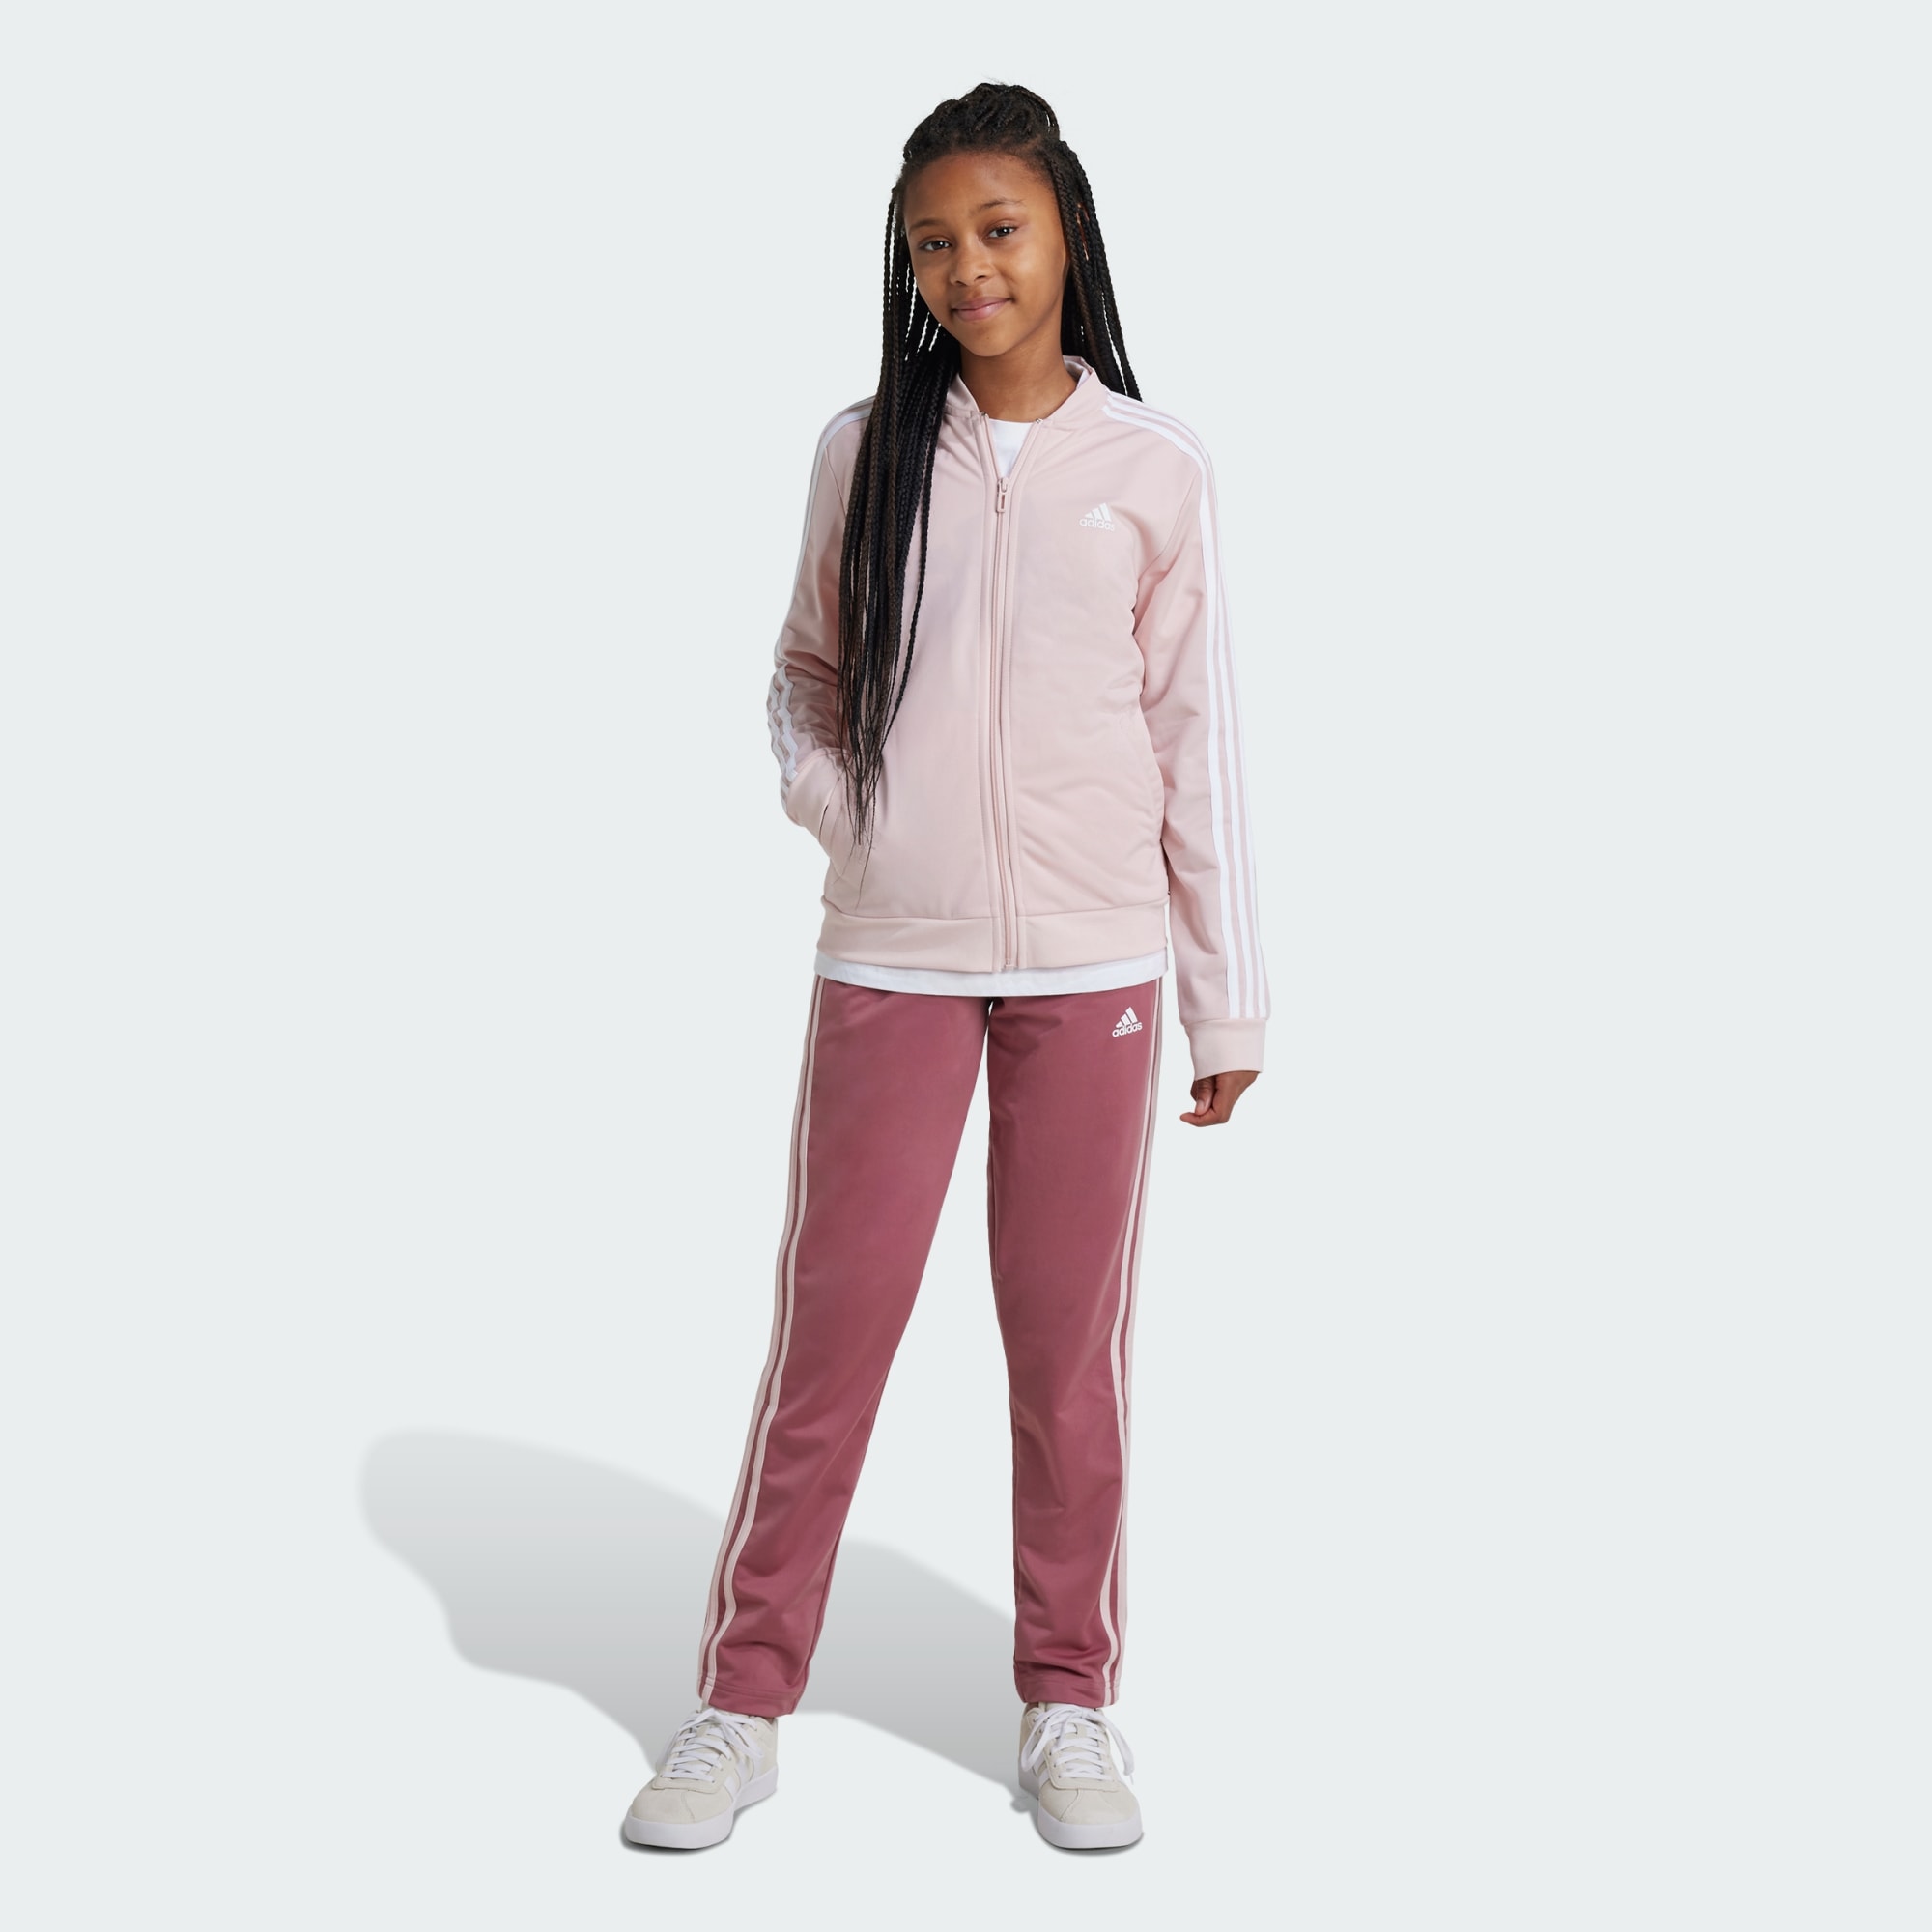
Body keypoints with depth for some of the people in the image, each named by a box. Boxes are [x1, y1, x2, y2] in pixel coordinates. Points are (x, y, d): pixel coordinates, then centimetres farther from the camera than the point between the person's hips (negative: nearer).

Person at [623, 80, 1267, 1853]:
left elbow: (1199, 737, 4)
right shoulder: (866, 453, 5)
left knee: (1069, 1340, 7)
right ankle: (744, 1703, 17)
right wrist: (834, 805, -6)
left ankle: (1070, 1704, 22)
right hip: (889, 959, 1)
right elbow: (803, 674, 16)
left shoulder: (1154, 470, 2)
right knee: (830, 1323, 4)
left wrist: (1228, 1000, 4)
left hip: (1091, 966, 0)